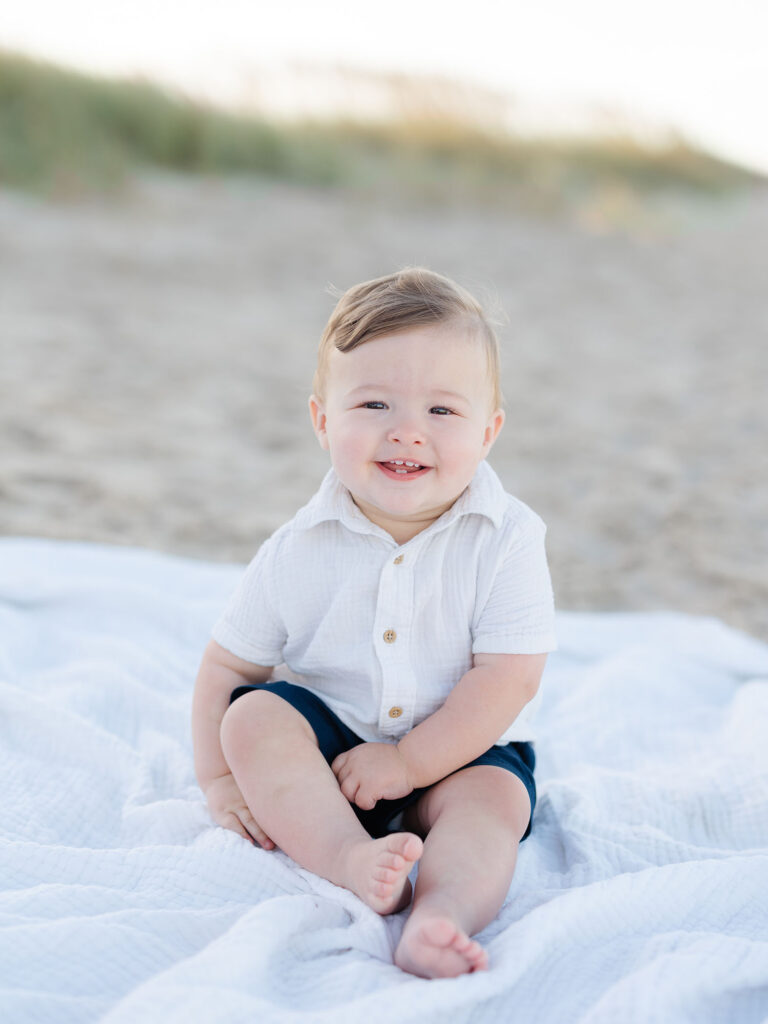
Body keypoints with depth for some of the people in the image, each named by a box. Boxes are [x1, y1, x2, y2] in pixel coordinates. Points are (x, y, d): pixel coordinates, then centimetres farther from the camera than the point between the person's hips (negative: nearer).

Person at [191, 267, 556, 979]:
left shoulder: (506, 540, -16)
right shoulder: (299, 551, -10)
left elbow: (509, 678, -19)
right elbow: (228, 665, 0)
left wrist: (407, 761, -22)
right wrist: (219, 781, -7)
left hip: (457, 752, -1)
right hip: (326, 739, 2)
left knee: (494, 798, -29)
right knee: (255, 715, -23)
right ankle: (351, 857, -39)